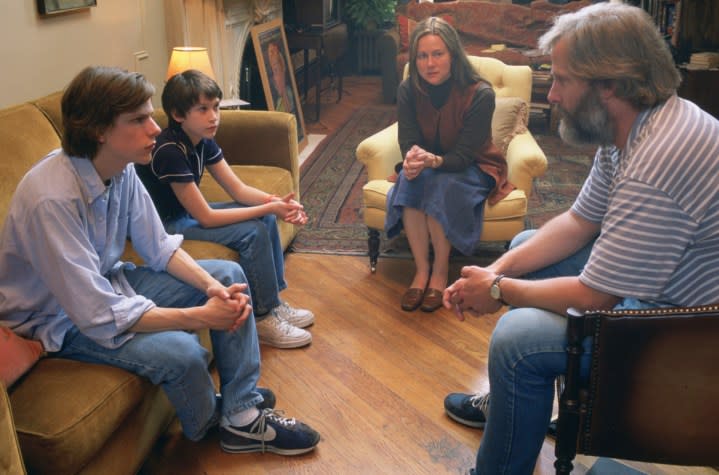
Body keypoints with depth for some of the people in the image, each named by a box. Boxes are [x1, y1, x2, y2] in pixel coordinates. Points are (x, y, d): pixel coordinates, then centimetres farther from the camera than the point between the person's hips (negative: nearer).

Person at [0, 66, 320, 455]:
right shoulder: (51, 199, -34)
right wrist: (201, 315, -29)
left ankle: (242, 416, 1)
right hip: (61, 319, -8)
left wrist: (211, 286, -18)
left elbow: (159, 248, 0)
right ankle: (207, 425, 7)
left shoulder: (121, 169, -10)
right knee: (181, 351, -29)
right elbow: (99, 315, -34)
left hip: (108, 283, 8)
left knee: (229, 274, 0)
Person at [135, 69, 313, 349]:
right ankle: (262, 318, -7)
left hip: (185, 213, 9)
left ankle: (274, 301, 10)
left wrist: (275, 202, -20)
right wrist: (268, 208, -26)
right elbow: (206, 218, -28)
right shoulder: (170, 151, -29)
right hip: (163, 225, -9)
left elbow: (238, 189, -1)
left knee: (266, 218, 2)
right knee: (253, 232, -20)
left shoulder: (203, 140, -3)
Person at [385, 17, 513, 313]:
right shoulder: (408, 90, -11)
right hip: (429, 164, 3)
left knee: (440, 186, -35)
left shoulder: (480, 94, -23)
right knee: (409, 179, -31)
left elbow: (463, 156, -24)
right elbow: (408, 141, -14)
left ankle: (441, 270, -19)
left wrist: (434, 161, -46)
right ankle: (422, 270, -23)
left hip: (471, 168, -3)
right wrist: (413, 159, -40)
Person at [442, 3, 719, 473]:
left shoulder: (653, 168, -33)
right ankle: (508, 402, 29)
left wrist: (500, 291, -11)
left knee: (518, 337, -23)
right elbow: (579, 222, 8)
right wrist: (498, 269, -3)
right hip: (663, 282, 10)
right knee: (526, 245, 15)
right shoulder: (627, 128, -2)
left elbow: (591, 298, -27)